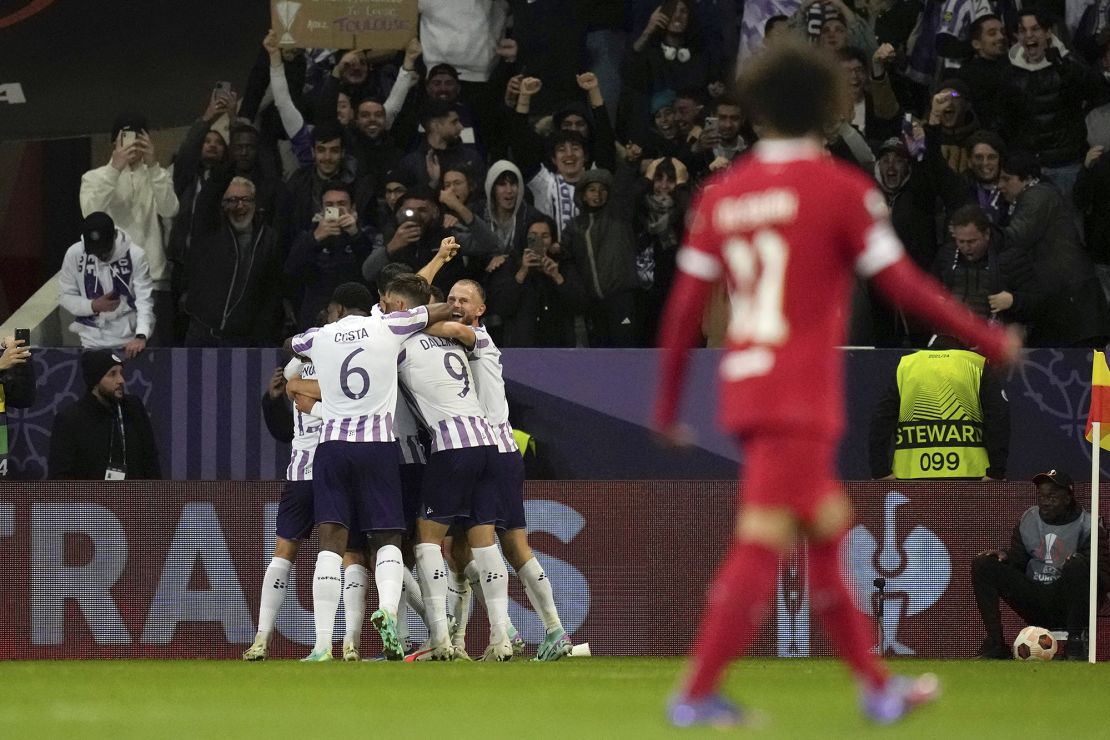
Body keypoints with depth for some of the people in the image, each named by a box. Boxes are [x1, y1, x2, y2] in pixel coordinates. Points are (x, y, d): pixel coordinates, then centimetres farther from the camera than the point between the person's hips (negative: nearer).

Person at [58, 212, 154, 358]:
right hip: (92, 341, 1)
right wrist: (93, 306, -17)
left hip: (129, 341, -1)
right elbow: (65, 296, 0)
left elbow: (144, 299, -16)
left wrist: (141, 336, -31)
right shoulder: (74, 254, -9)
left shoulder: (135, 255, -15)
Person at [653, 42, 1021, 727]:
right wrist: (990, 338, 3)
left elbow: (685, 308, 8)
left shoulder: (723, 196, 9)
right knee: (761, 548, -9)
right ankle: (697, 693, -14)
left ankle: (877, 686, 20)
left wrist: (668, 403, 15)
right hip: (801, 398, -7)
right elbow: (903, 285, -7)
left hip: (745, 389, 7)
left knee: (829, 532, 16)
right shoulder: (841, 188, -6)